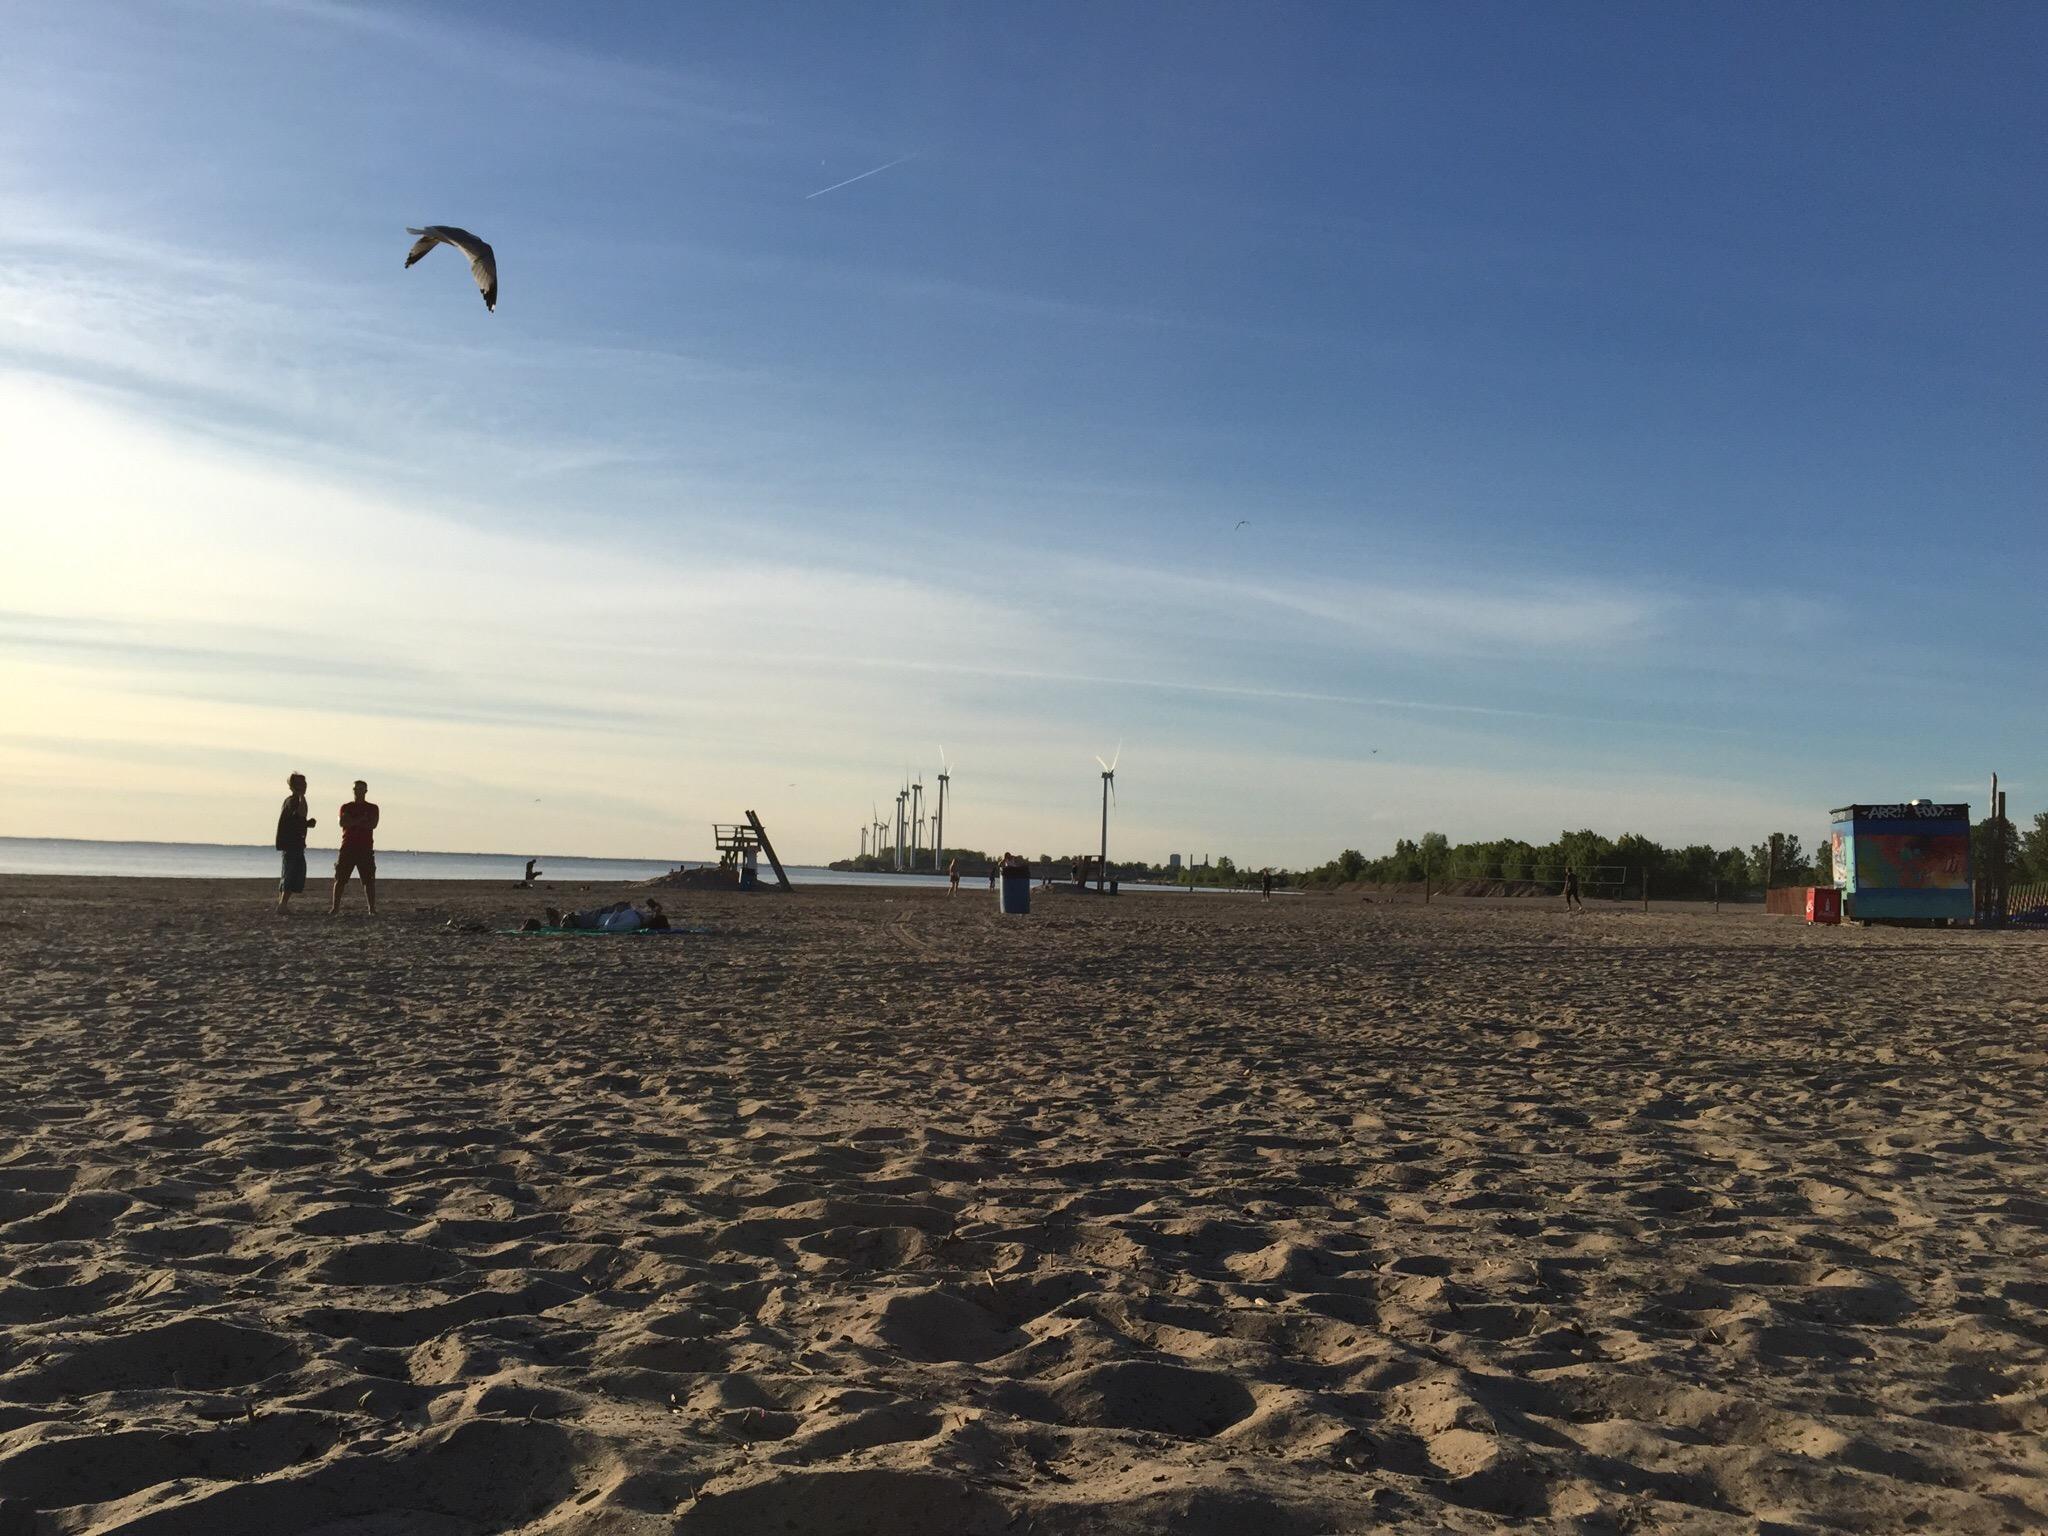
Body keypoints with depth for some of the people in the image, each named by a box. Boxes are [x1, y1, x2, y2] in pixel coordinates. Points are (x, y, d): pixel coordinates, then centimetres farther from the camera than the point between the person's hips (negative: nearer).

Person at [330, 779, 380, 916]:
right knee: (340, 879, -1)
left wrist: (353, 822, -5)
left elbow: (373, 824, -6)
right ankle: (335, 907, 5)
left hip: (366, 848, -1)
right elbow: (343, 822, -6)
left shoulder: (372, 808, 10)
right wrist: (361, 819, -10)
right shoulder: (346, 807, 12)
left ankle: (372, 908, -4)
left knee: (369, 880, -5)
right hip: (348, 847, 1)